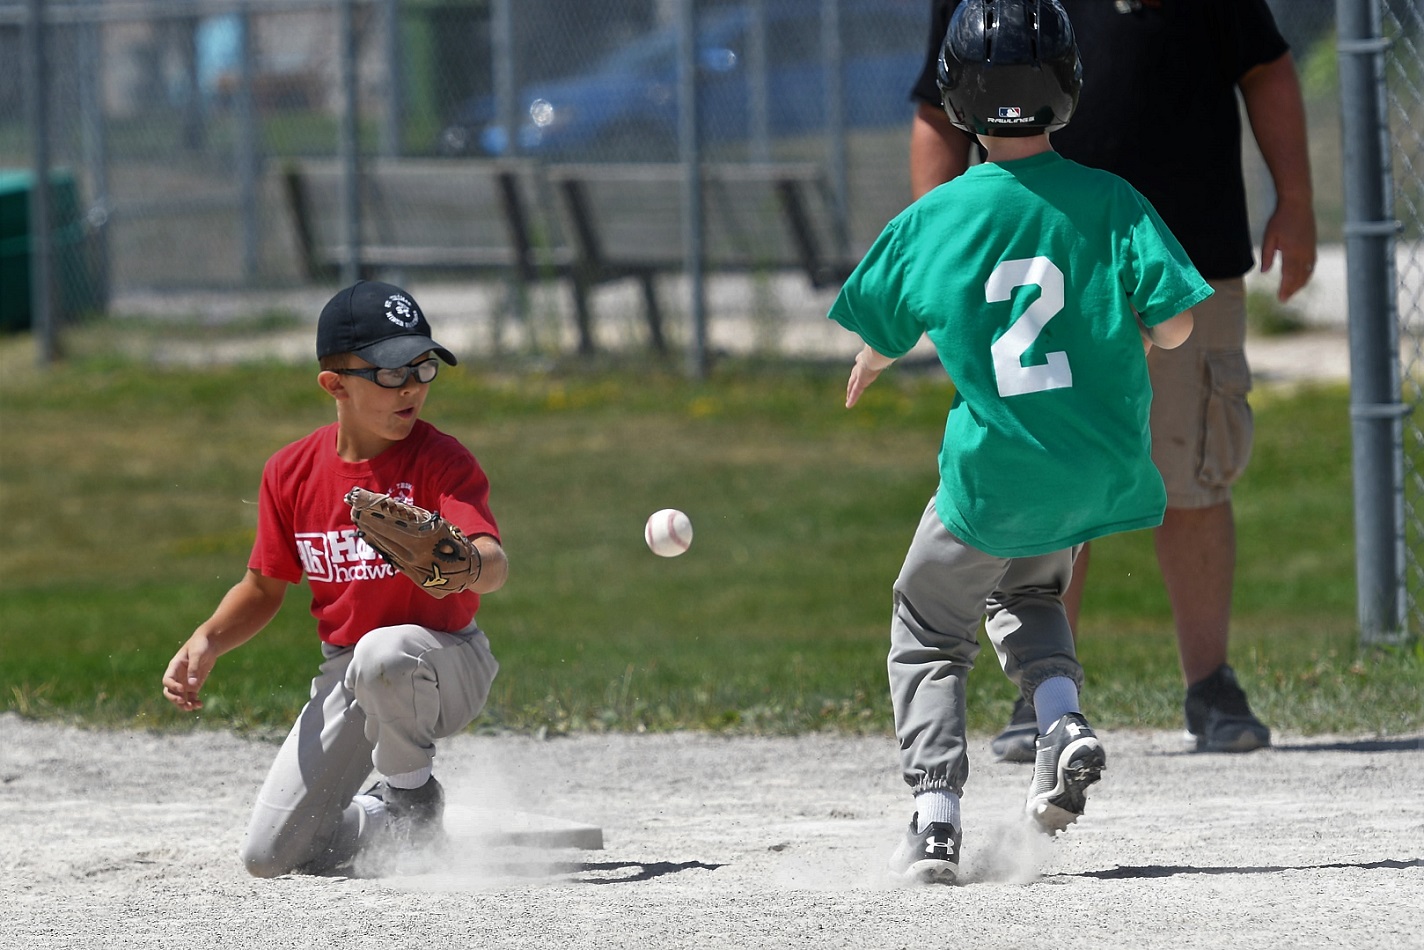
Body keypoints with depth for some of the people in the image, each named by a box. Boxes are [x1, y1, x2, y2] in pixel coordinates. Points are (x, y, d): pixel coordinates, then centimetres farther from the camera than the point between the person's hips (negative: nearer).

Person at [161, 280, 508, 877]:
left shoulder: (442, 462, -17)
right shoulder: (291, 473, -4)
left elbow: (494, 564, -34)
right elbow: (264, 588, 9)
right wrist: (206, 643, -10)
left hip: (446, 665, -4)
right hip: (345, 680, 4)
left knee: (383, 654, -42)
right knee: (268, 858, -5)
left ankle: (411, 797, -12)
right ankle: (393, 824, 26)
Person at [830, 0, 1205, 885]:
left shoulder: (932, 220, -5)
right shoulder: (1109, 202, -6)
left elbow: (880, 336, 9)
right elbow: (1174, 321, -10)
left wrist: (870, 369, 32)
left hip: (992, 475, -2)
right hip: (1098, 470, 2)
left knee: (930, 632, 17)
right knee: (1027, 592, 30)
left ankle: (936, 812, 2)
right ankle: (1062, 718, 3)